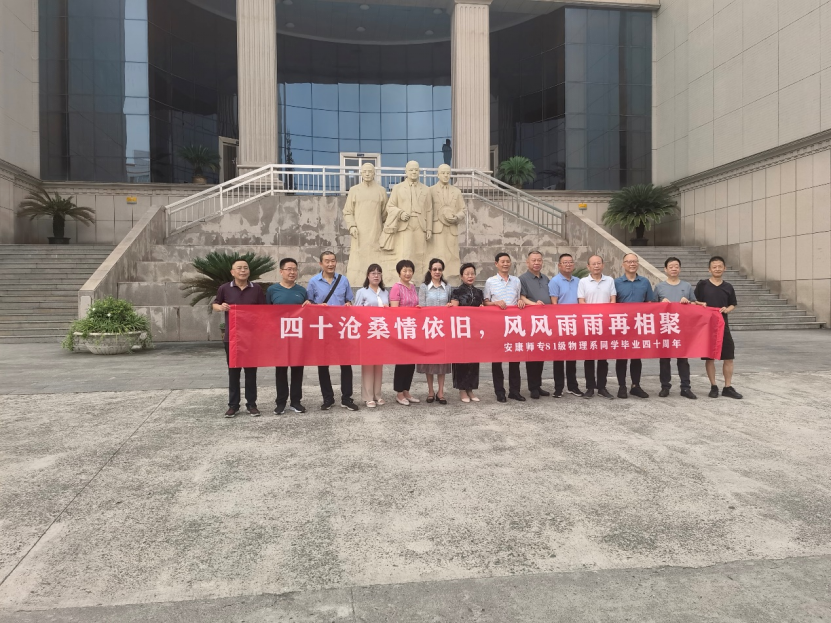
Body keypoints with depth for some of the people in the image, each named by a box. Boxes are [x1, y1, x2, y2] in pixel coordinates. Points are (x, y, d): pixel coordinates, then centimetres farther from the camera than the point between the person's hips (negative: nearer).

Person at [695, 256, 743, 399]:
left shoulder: (728, 287, 7)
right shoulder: (702, 284, -2)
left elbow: (733, 305, 15)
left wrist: (727, 309, -6)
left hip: (723, 325, 3)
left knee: (728, 357, 2)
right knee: (709, 357, 3)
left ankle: (728, 387, 12)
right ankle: (713, 387, 14)